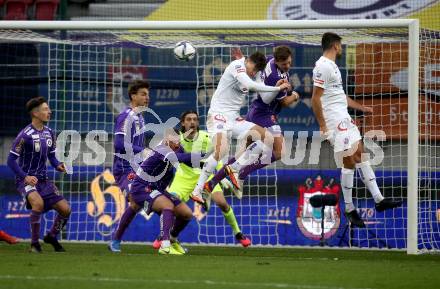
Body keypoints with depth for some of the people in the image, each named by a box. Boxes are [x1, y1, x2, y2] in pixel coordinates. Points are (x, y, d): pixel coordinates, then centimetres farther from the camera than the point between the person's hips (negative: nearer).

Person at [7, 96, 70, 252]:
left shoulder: (49, 133, 5)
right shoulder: (25, 135, -16)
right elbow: (11, 160, -14)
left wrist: (58, 166, -5)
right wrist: (25, 177, -25)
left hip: (43, 180, 7)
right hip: (26, 179, -7)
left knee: (65, 209, -2)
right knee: (38, 202, -35)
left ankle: (51, 237, 25)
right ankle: (34, 243, -20)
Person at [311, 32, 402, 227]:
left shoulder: (331, 65, 16)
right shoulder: (323, 66, -15)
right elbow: (315, 98, -18)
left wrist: (361, 108, 33)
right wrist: (323, 126, -20)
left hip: (344, 119, 10)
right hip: (335, 122, -10)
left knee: (361, 156, 11)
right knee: (349, 162, -7)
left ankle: (378, 200, 14)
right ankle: (349, 210, 1)